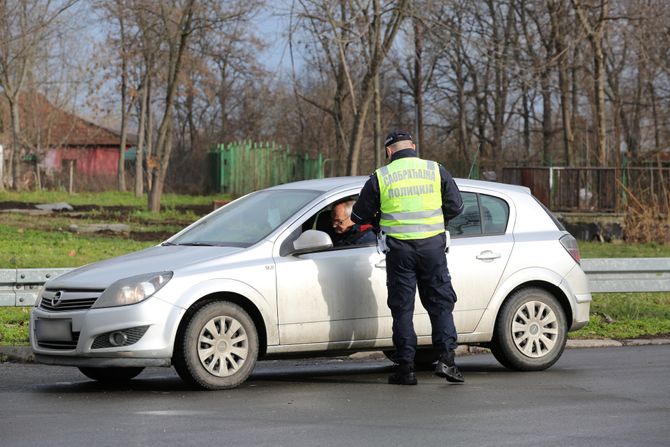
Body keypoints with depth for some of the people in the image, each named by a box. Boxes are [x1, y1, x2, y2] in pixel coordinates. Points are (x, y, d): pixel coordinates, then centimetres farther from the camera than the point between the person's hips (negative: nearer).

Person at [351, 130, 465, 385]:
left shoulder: (380, 177, 0)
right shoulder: (436, 171, 3)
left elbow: (359, 216, 5)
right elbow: (455, 207, 7)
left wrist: (378, 220, 26)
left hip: (399, 249, -1)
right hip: (432, 246, 1)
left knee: (402, 307, 5)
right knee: (440, 303, 9)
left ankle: (405, 368, 3)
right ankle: (446, 358, -3)